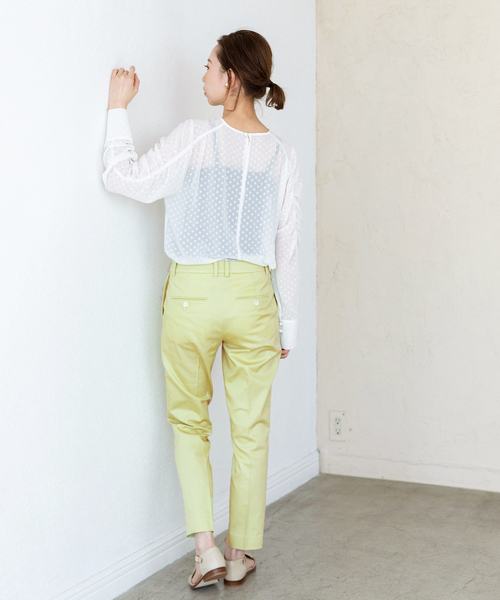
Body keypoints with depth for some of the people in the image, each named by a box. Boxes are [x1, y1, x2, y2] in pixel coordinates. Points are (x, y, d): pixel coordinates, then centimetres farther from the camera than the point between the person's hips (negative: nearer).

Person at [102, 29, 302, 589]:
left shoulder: (195, 138, -9)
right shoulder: (282, 155, 0)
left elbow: (122, 177, -1)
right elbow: (288, 249, 3)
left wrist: (118, 108, 9)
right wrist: (287, 324, 11)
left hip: (192, 294, -2)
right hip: (252, 296, 2)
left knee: (189, 419, 15)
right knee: (250, 428, 12)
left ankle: (205, 545, 7)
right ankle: (240, 554, 22)